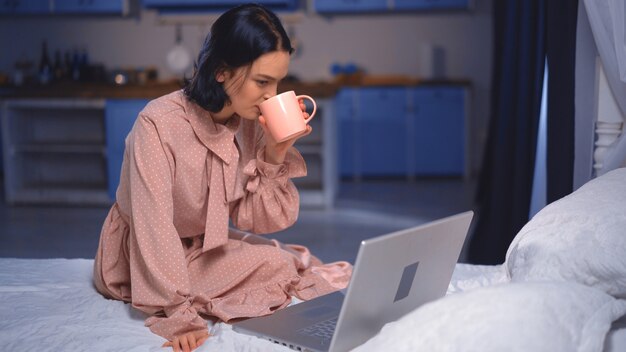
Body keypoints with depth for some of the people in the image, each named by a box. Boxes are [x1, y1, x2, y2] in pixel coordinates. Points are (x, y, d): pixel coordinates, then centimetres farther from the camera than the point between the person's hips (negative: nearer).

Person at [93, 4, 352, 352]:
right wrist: (179, 316, -36)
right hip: (140, 262, -6)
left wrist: (275, 154, -24)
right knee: (274, 265, -19)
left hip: (204, 248, 6)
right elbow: (154, 228, -31)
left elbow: (255, 218, -9)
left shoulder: (252, 122, -9)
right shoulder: (158, 123, -27)